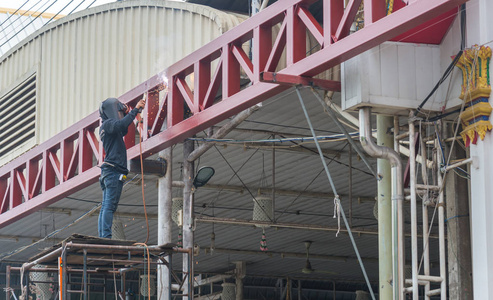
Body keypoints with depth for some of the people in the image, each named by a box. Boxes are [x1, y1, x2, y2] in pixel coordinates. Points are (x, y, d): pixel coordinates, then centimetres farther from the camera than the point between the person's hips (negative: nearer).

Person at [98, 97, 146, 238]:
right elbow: (122, 124, -26)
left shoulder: (105, 127, 25)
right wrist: (135, 109, -17)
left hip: (108, 171, 10)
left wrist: (128, 114, 28)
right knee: (110, 205, -15)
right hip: (114, 170, -10)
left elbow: (123, 131, 40)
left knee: (105, 206, 4)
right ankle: (106, 236, -21)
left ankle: (102, 237, 1)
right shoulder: (108, 123, -4)